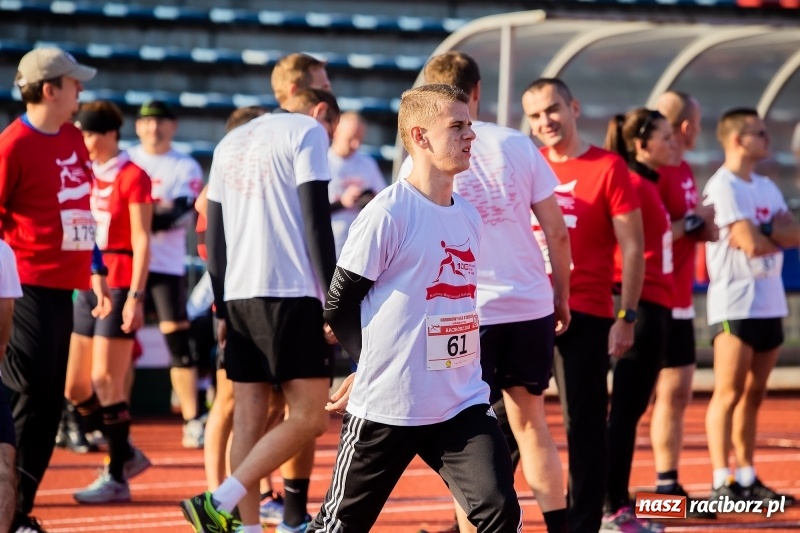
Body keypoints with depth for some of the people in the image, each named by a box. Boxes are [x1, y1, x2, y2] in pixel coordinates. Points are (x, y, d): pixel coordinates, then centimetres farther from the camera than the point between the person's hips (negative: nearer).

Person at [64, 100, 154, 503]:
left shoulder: (132, 176, -7)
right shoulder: (86, 174, 14)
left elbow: (141, 241, -11)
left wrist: (135, 295, -17)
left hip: (119, 285, -8)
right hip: (87, 284, 8)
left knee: (105, 381, -9)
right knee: (75, 387, 8)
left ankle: (117, 477, -1)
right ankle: (126, 455, 24)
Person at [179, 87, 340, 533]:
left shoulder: (230, 143, 22)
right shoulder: (308, 131, 2)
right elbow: (316, 222, -8)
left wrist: (223, 308, 22)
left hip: (238, 295, 7)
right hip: (291, 293, -7)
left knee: (249, 415, 7)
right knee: (309, 416, -6)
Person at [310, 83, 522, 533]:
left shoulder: (469, 217, 9)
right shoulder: (387, 213, -13)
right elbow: (339, 306, -7)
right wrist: (376, 365, 3)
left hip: (464, 402, 5)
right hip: (386, 406, -5)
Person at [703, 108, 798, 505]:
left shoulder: (767, 187, 16)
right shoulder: (723, 186, -10)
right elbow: (751, 244, -19)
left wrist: (768, 232, -13)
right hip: (735, 304, -8)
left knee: (753, 394, 10)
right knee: (728, 393, -9)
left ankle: (746, 479, 15)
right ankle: (722, 483, -11)